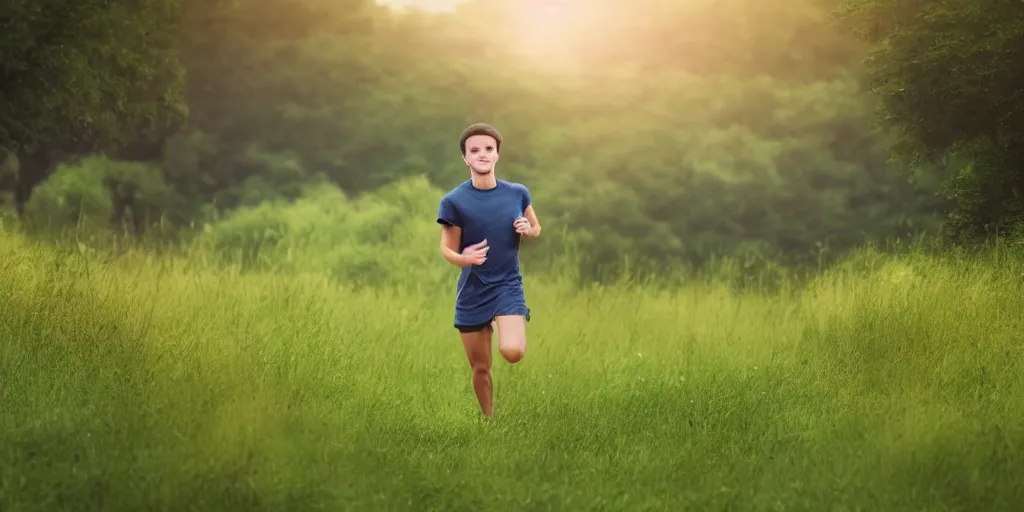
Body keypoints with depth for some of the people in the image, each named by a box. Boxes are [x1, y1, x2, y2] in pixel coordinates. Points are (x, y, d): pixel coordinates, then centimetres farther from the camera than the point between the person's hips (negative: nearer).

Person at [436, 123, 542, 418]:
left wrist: (527, 229, -11)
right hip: (472, 293, 0)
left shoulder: (518, 193, -3)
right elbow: (447, 249, -3)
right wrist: (463, 258, -27)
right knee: (480, 368, 7)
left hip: (508, 286, 0)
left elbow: (536, 229, 14)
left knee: (512, 352, -24)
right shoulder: (454, 201, -10)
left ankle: (503, 328, 12)